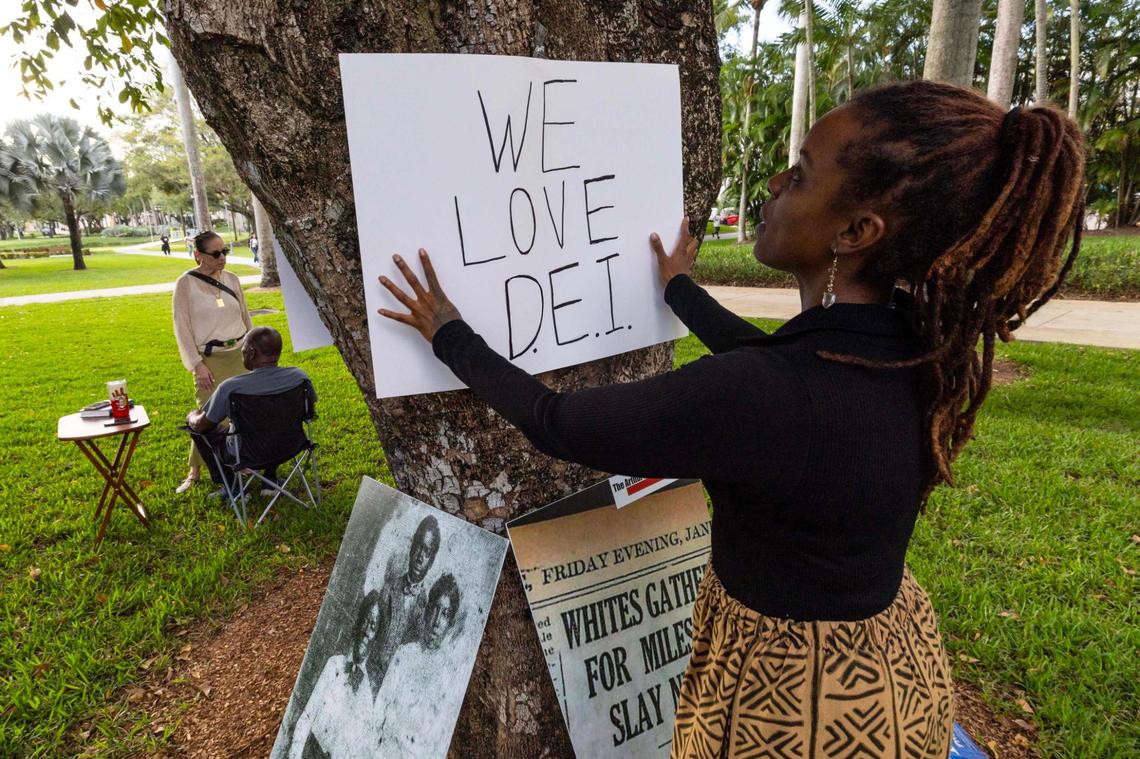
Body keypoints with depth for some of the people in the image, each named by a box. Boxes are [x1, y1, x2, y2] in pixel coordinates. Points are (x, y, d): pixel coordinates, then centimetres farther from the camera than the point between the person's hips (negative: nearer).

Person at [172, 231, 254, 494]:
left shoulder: (232, 279, 5)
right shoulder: (186, 283, -6)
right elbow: (182, 328, -6)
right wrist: (197, 365, -10)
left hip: (240, 354, 4)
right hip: (210, 359, -4)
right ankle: (194, 470, 12)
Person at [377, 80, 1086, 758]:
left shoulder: (759, 397, -36)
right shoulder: (916, 341, -11)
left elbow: (557, 424, -23)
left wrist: (450, 335, -8)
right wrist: (682, 291, 21)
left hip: (795, 696, -7)